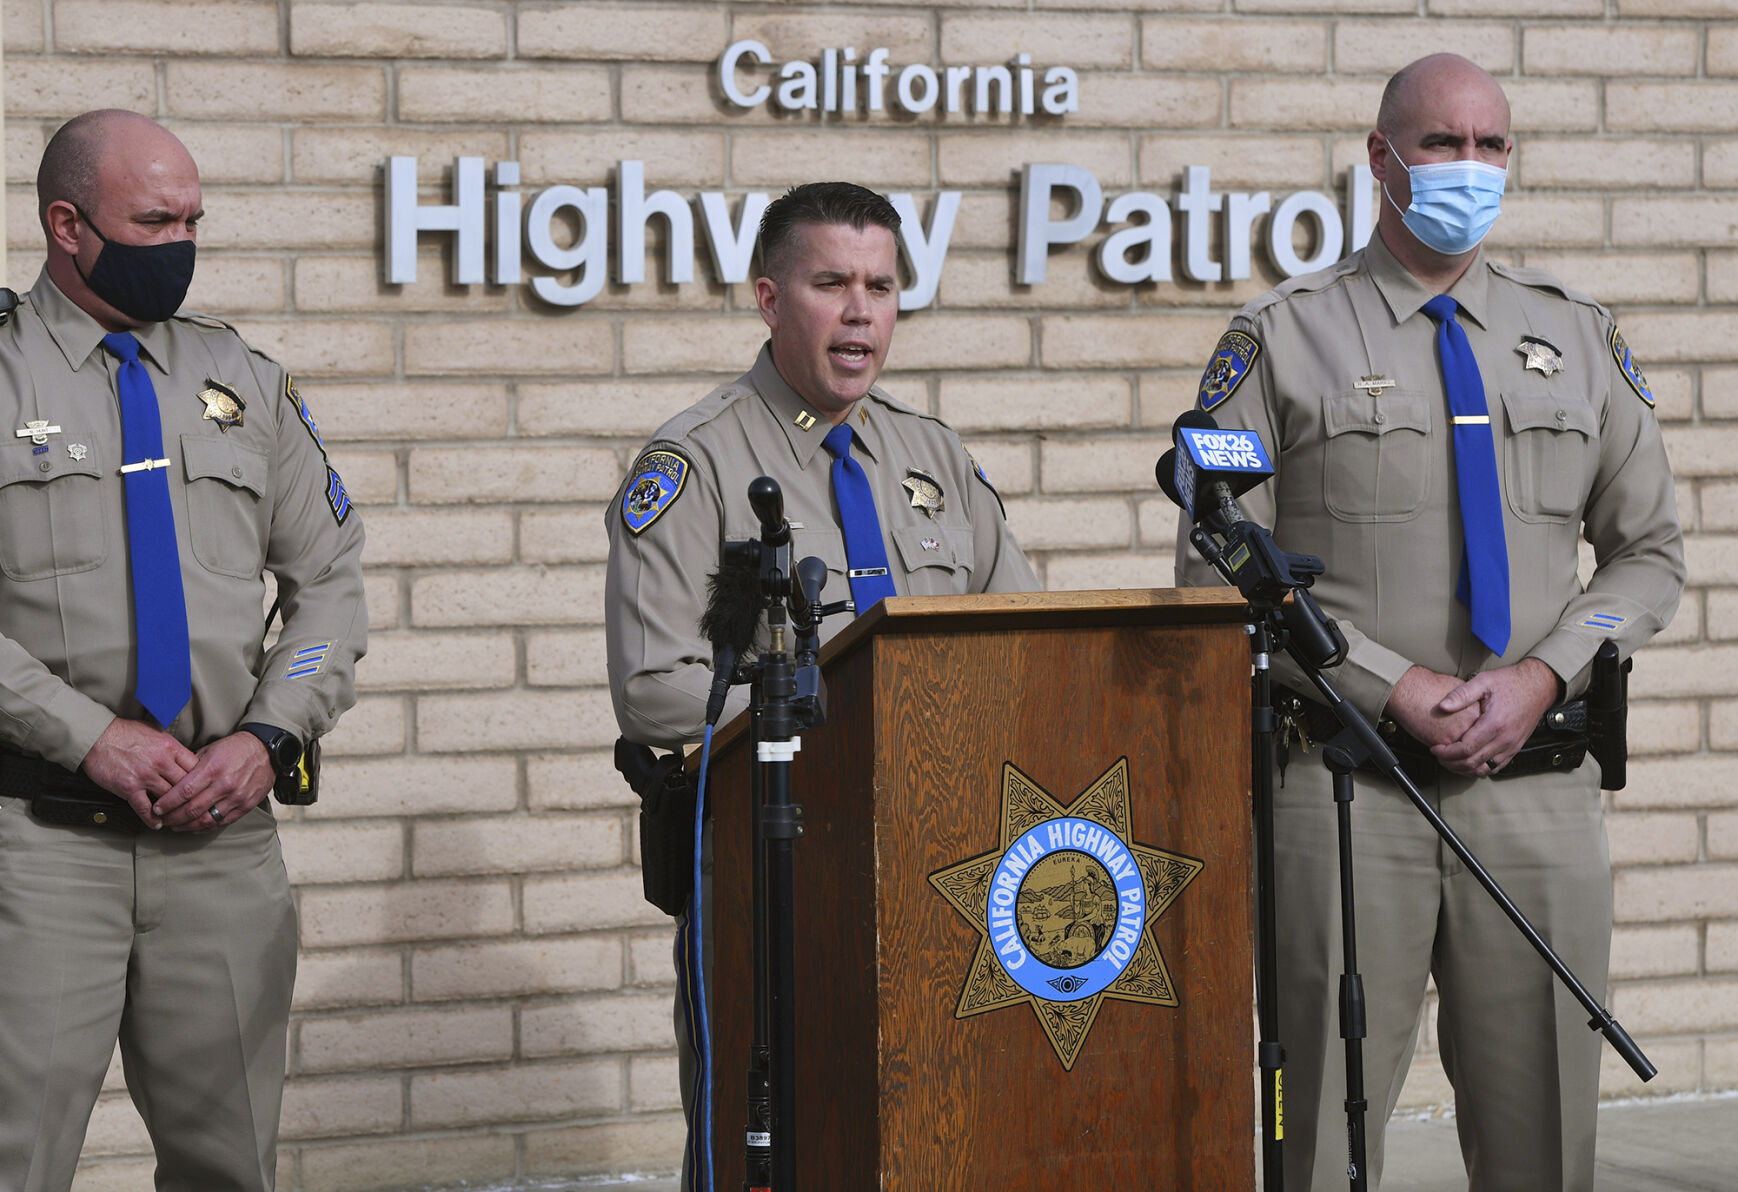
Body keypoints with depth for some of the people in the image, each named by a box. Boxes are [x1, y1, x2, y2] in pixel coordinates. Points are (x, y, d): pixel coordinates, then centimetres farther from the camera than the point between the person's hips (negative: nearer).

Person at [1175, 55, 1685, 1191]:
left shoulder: (1581, 338, 14)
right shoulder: (1283, 339, 3)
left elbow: (1650, 551, 14)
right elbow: (1219, 571, -2)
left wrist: (1540, 678, -5)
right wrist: (1400, 690, -11)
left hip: (1540, 784, 3)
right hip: (1349, 786, -3)